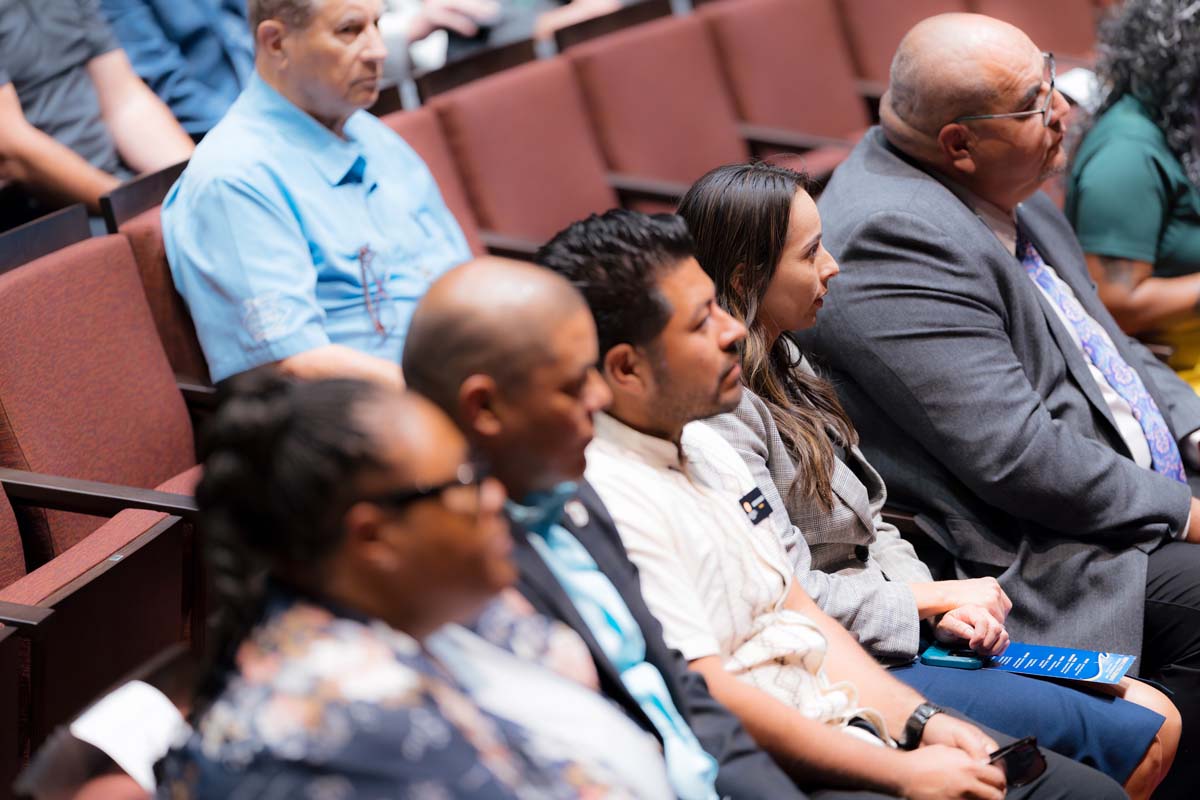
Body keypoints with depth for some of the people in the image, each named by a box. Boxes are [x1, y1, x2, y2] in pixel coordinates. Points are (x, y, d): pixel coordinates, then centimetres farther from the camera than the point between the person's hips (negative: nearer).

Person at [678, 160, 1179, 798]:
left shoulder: (782, 364, 13)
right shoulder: (721, 411, -18)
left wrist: (946, 602, -2)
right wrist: (933, 599, -8)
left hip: (891, 631, 10)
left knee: (1158, 720, 3)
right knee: (1141, 740, -11)